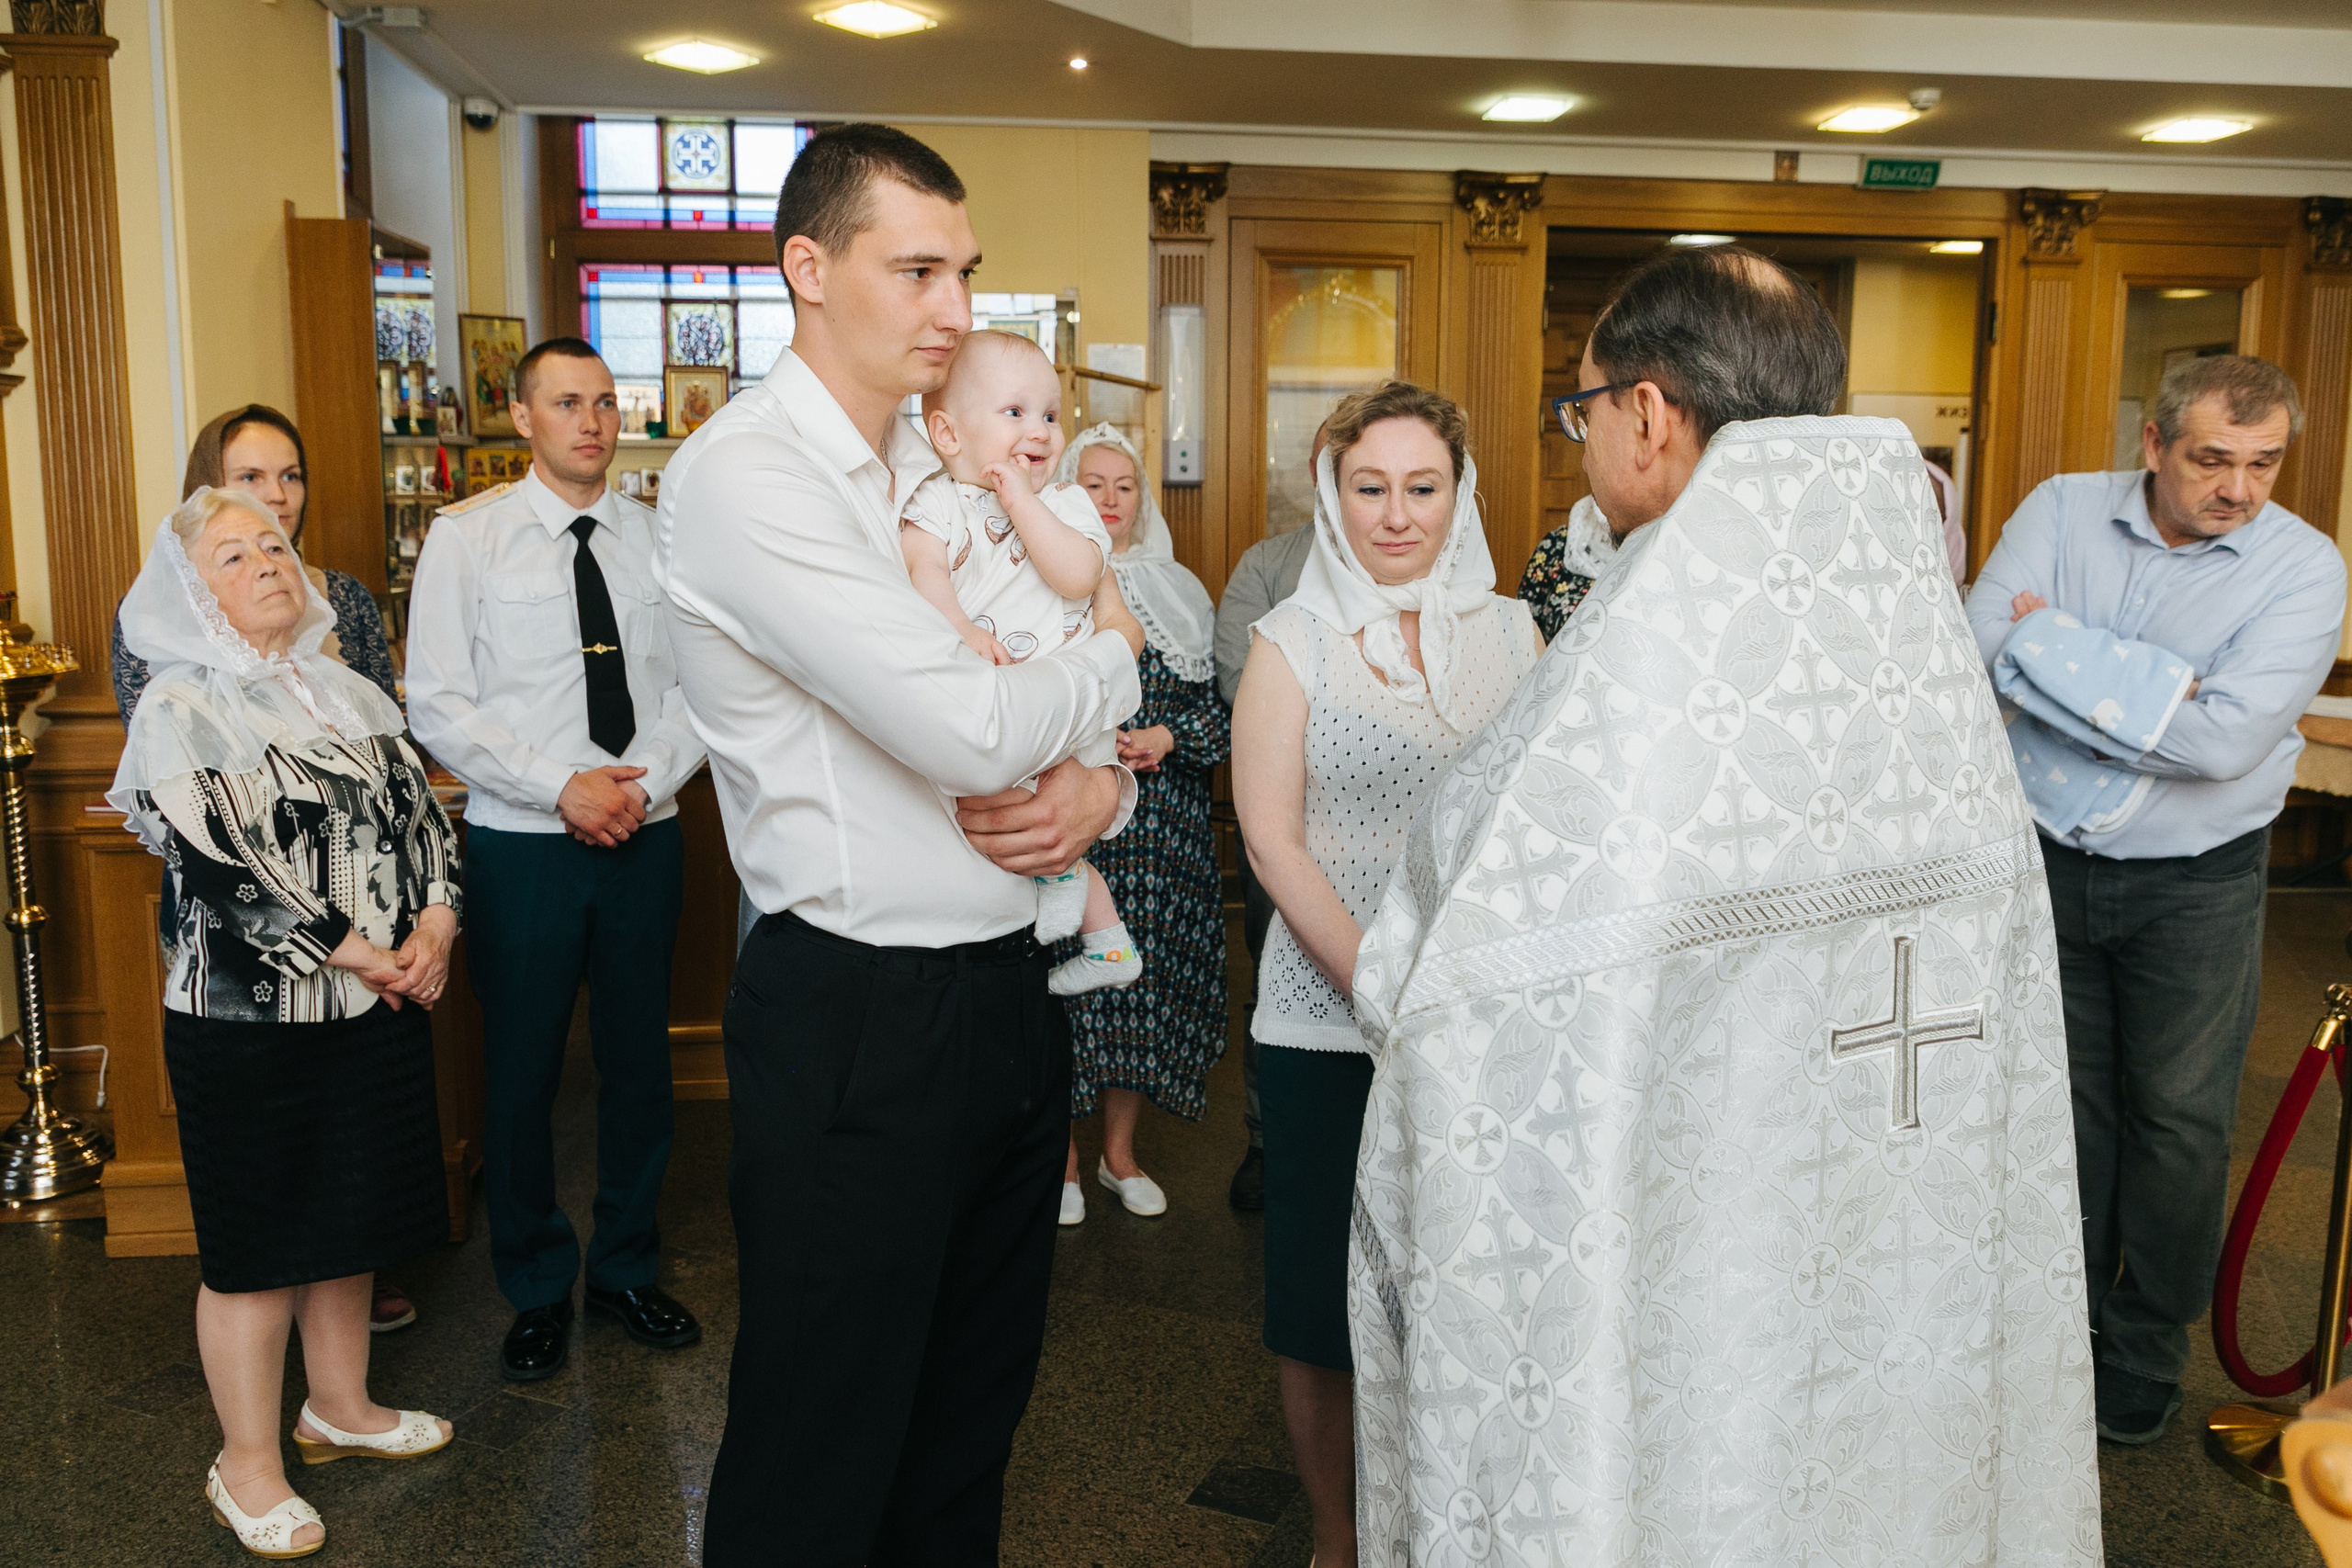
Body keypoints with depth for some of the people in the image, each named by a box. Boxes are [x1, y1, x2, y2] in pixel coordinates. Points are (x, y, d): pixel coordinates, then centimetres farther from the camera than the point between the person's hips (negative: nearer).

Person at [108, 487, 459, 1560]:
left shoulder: (349, 695, 11)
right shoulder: (179, 710, -9)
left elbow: (421, 814, 8)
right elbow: (220, 874, -17)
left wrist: (432, 931, -8)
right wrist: (360, 956, -15)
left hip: (381, 1004, 6)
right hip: (249, 1021, -6)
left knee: (352, 1219, 17)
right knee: (257, 1242, 5)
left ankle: (341, 1409, 35)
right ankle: (247, 1467, 21)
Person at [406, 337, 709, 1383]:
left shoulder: (658, 538, 5)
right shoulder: (466, 537, -2)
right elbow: (437, 707, -6)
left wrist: (648, 781, -12)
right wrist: (562, 786, -16)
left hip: (646, 839, 3)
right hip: (522, 846, -2)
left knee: (640, 1061, 12)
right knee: (521, 1072, 7)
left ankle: (629, 1269, 32)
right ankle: (538, 1290, 27)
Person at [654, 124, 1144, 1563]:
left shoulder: (948, 474, 12)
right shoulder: (741, 475, -14)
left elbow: (1073, 720, 15)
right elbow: (968, 729, -24)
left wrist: (1096, 786, -9)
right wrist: (1112, 652, -5)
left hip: (1011, 992, 8)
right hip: (859, 1018, -7)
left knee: (976, 1402, 22)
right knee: (825, 1448, 9)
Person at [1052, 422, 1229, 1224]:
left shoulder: (1176, 594, 12)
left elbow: (1219, 707, 9)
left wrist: (1167, 738, -8)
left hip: (1161, 826, 3)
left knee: (1148, 974, 5)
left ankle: (1120, 1152, 21)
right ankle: (1062, 1158, 14)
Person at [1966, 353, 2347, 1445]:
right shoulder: (2062, 511, -5)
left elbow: (2226, 741, -24)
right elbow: (1983, 650, -18)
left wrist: (2057, 652, -19)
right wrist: (2156, 687, -22)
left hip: (2193, 887, -1)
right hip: (2045, 859, 2)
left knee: (2177, 1118, 9)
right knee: (2058, 1101, 13)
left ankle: (2146, 1350, 29)